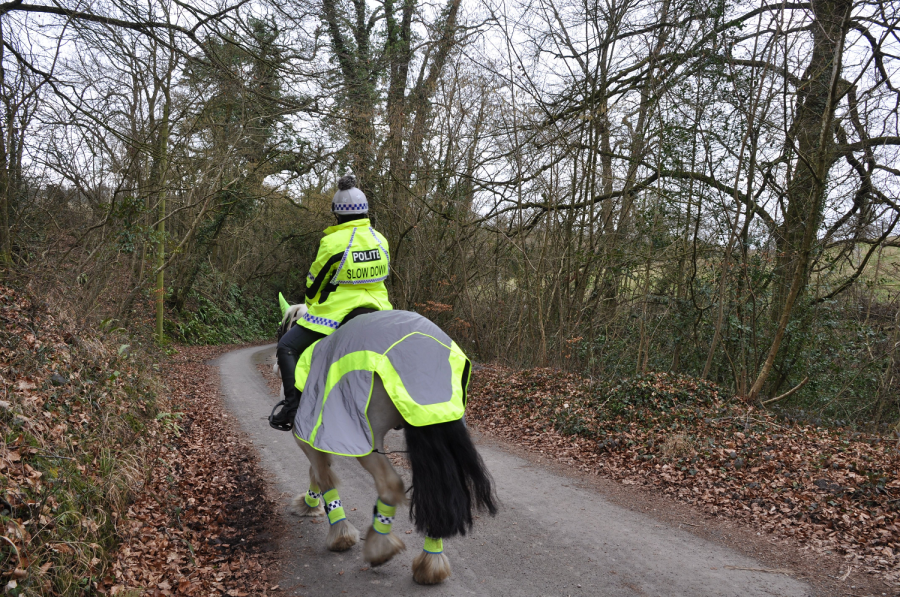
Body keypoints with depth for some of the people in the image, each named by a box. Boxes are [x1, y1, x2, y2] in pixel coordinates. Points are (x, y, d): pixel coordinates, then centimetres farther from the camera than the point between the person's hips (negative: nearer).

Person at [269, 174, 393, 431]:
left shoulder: (332, 242, -12)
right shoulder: (380, 240, 4)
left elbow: (313, 283, -2)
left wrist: (312, 306, 18)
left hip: (337, 313, -5)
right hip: (376, 313, 6)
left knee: (287, 347, 6)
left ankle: (292, 408, -6)